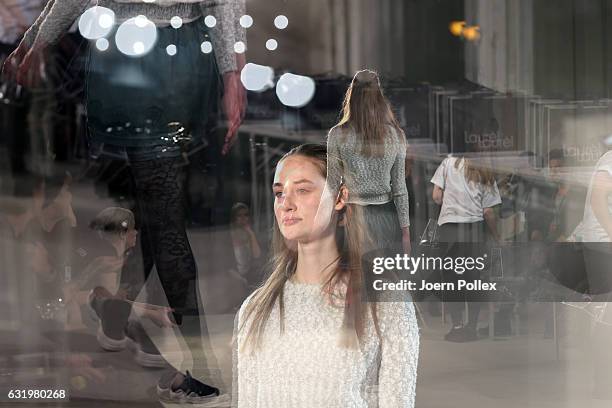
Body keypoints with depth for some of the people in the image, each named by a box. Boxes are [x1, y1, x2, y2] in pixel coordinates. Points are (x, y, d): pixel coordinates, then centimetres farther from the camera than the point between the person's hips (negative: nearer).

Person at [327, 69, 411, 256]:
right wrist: (406, 230, 7)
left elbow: (333, 186, -1)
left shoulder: (338, 135, -5)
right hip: (387, 217, 2)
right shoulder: (396, 135, 0)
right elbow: (400, 188, 2)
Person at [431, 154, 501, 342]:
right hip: (475, 227, 2)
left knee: (451, 277, 4)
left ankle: (457, 325, -2)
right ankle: (472, 328, 8)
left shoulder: (449, 162, 2)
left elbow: (436, 197, -2)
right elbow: (488, 212, 2)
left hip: (449, 226, -2)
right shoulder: (486, 175, 6)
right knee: (473, 277, 8)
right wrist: (496, 237, 14)